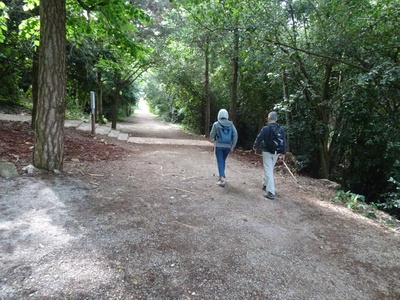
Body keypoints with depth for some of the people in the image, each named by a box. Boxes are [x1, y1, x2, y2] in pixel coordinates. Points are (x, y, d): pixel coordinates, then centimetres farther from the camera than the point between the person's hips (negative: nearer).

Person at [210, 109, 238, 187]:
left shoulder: (216, 124, -7)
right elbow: (235, 135, -4)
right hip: (227, 146, 3)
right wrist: (233, 146, 1)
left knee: (220, 162, 0)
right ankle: (222, 175, 34)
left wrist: (214, 138, 20)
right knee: (223, 161, 22)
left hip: (218, 146, -3)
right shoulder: (231, 124, 1)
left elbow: (211, 136, -3)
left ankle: (222, 179, -10)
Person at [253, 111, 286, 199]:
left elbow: (259, 138, -7)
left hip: (267, 152, -5)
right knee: (269, 169, 22)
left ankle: (270, 192, -9)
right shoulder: (281, 129, 2)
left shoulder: (266, 128, -12)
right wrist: (283, 153, 10)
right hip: (276, 153, 5)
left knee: (268, 171, -4)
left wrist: (255, 147, 12)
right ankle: (265, 185, 37)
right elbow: (283, 142, 4)